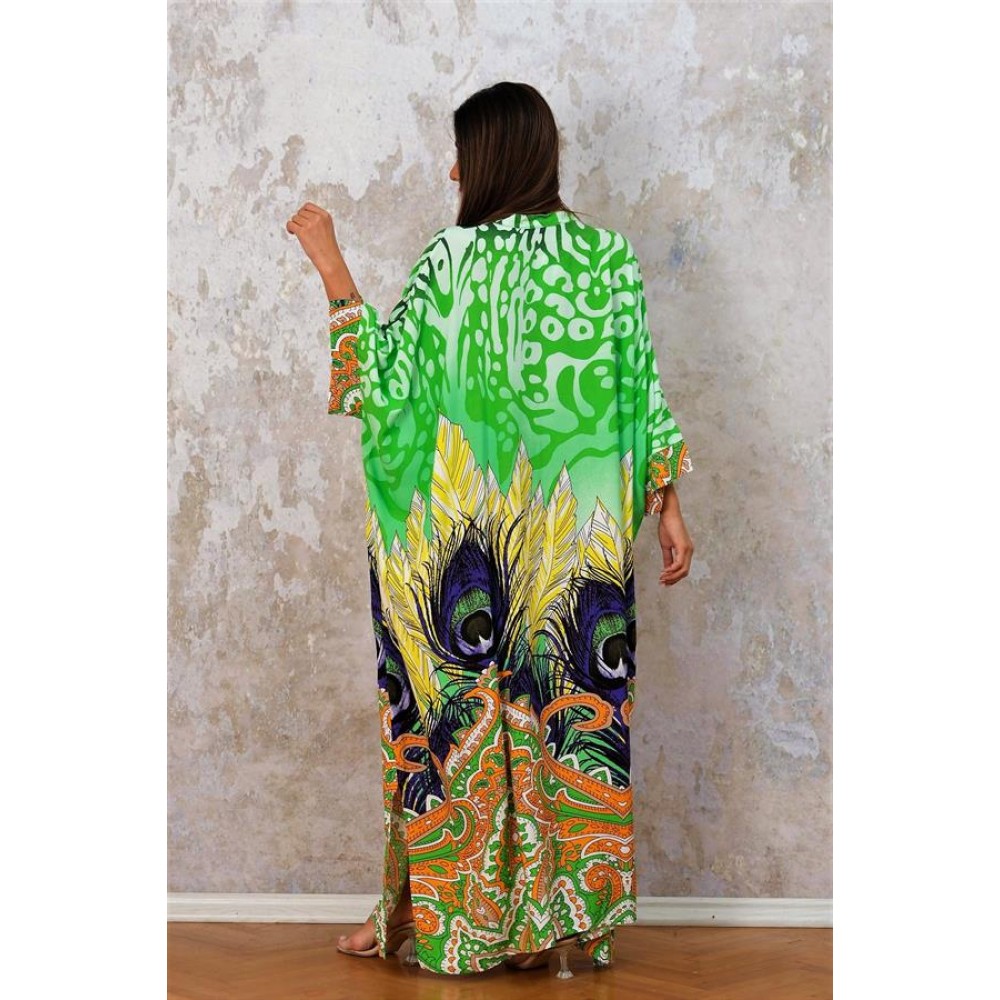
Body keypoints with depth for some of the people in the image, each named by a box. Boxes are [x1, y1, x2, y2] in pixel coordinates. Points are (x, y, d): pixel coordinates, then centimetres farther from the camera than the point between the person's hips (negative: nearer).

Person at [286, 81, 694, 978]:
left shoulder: (453, 258, -10)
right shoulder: (612, 260, 1)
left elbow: (384, 374, -8)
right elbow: (644, 399, 1)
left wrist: (330, 264, -2)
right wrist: (669, 510, 7)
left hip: (468, 534, -3)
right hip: (579, 535, 3)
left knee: (455, 703, 7)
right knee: (572, 704, 9)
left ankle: (436, 909, 16)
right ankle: (567, 917, 16)